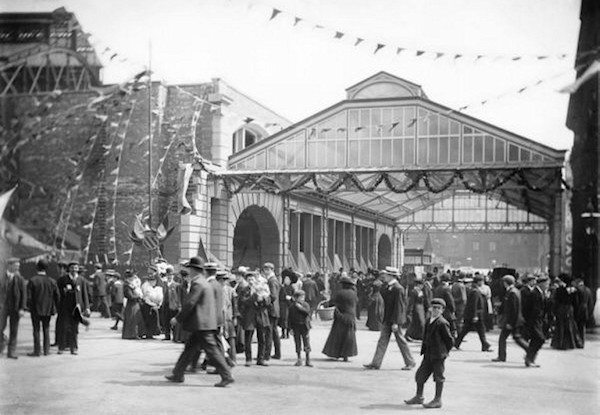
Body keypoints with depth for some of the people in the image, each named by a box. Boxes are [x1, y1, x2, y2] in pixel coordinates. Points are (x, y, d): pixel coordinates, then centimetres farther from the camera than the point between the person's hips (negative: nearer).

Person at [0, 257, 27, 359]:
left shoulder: (20, 279, 0)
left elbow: (24, 295, -2)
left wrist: (22, 308, -11)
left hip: (15, 308, 0)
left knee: (14, 330, 1)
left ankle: (11, 352, 7)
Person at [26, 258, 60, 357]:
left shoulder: (32, 281, -13)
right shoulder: (52, 281, -3)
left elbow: (29, 297, -14)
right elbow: (57, 296, 0)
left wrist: (29, 306, 1)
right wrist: (54, 308, 12)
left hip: (36, 309, -3)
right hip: (48, 310, 3)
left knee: (36, 330, 5)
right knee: (46, 329, 14)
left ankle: (37, 351, 7)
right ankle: (46, 350, 16)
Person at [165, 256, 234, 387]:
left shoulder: (197, 284, -14)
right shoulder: (206, 283, 17)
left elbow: (190, 304, -18)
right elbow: (213, 303, 21)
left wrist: (177, 318, -11)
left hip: (202, 324, -10)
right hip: (202, 324, 10)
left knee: (212, 350, -8)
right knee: (189, 348, 14)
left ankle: (227, 376, -7)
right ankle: (178, 374, 21)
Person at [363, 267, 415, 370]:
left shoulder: (398, 289, -19)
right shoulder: (387, 287, 9)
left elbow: (398, 306, -20)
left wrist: (395, 322, -21)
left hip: (395, 319, -9)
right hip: (387, 319, 9)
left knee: (401, 340, 2)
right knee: (383, 340, 7)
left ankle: (410, 362, 15)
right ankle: (376, 363, 7)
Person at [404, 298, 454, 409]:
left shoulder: (442, 323, -15)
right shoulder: (429, 322, 10)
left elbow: (450, 340, -11)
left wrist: (444, 352, -5)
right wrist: (424, 350, 12)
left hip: (438, 356, -9)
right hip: (428, 354, 9)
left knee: (438, 377, 1)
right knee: (420, 374, 13)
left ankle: (438, 400, 9)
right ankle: (419, 397, 26)